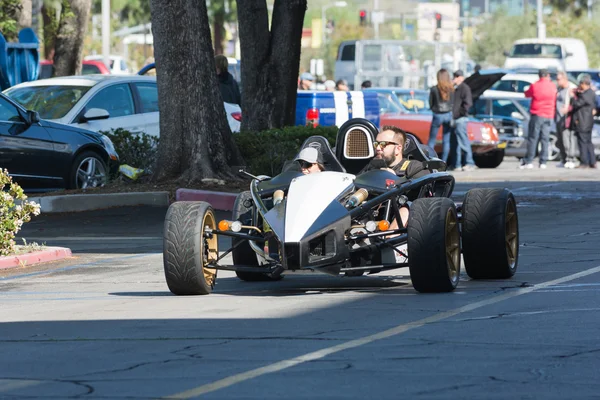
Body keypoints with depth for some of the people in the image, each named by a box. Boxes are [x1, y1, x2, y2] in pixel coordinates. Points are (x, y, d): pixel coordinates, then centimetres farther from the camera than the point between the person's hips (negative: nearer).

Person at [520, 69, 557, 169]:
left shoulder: (535, 86, -6)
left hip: (537, 115, -3)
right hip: (549, 115, 3)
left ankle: (529, 162, -6)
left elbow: (527, 94, 9)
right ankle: (543, 162, 0)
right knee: (545, 139, 4)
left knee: (533, 138, -1)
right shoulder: (553, 86, 3)